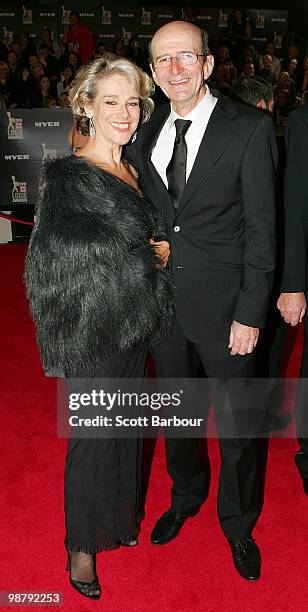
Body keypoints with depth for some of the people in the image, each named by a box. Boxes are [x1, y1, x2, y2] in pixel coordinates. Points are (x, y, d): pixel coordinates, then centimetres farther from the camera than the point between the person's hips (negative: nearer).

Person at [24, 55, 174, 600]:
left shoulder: (133, 173, 9)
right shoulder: (66, 176, -12)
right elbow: (60, 243, -24)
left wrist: (160, 250, -3)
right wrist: (148, 254, -16)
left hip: (133, 324, 7)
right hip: (91, 329, -7)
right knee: (93, 435, 6)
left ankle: (119, 519, 42)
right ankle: (82, 548, 29)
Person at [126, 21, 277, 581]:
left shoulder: (250, 129, -9)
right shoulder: (145, 136, 5)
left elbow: (261, 229, -11)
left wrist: (250, 314, -14)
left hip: (222, 304, -4)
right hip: (162, 301, 4)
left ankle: (238, 524, 37)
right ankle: (186, 495, 49)